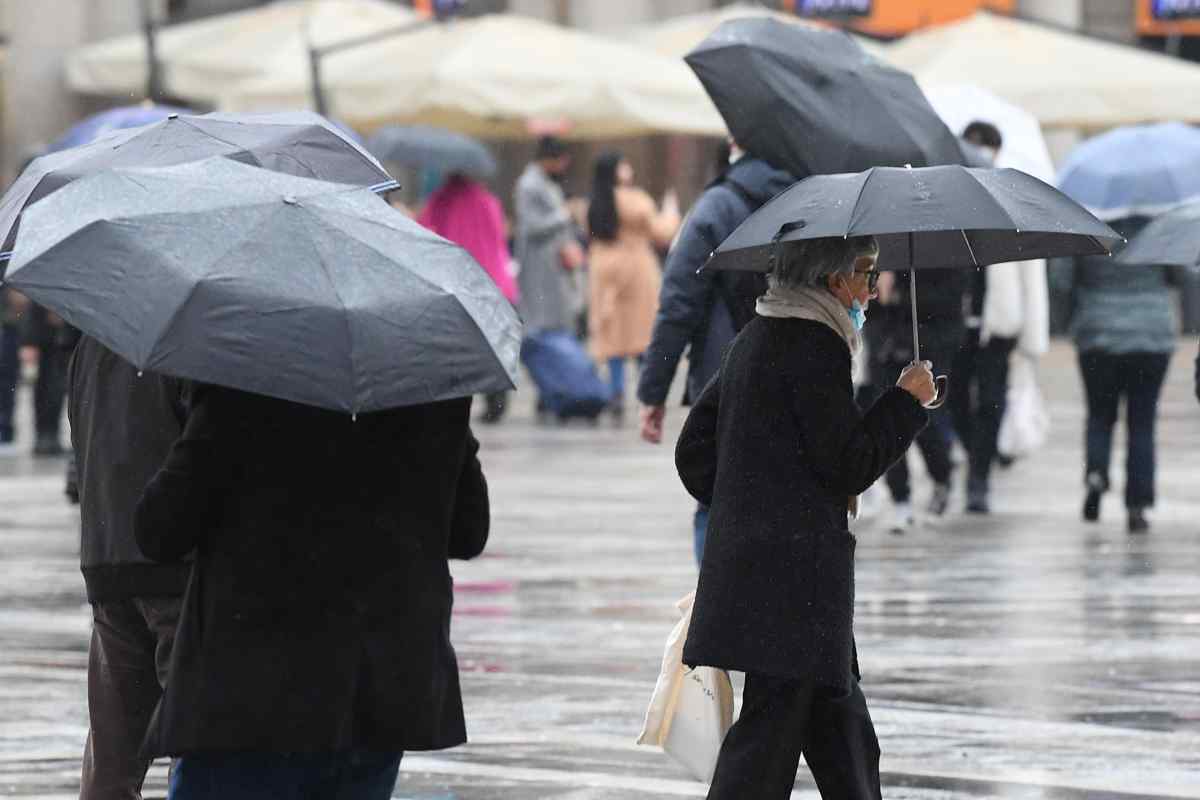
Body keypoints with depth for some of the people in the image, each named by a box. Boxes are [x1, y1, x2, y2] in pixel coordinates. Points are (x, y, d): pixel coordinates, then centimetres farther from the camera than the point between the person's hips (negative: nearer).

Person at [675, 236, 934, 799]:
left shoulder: (755, 337, 15)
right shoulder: (816, 346, -14)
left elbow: (694, 449, 19)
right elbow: (849, 466, -15)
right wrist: (907, 401, -4)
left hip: (745, 558, 10)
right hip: (792, 576, -10)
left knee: (841, 726, 16)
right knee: (770, 728, -8)